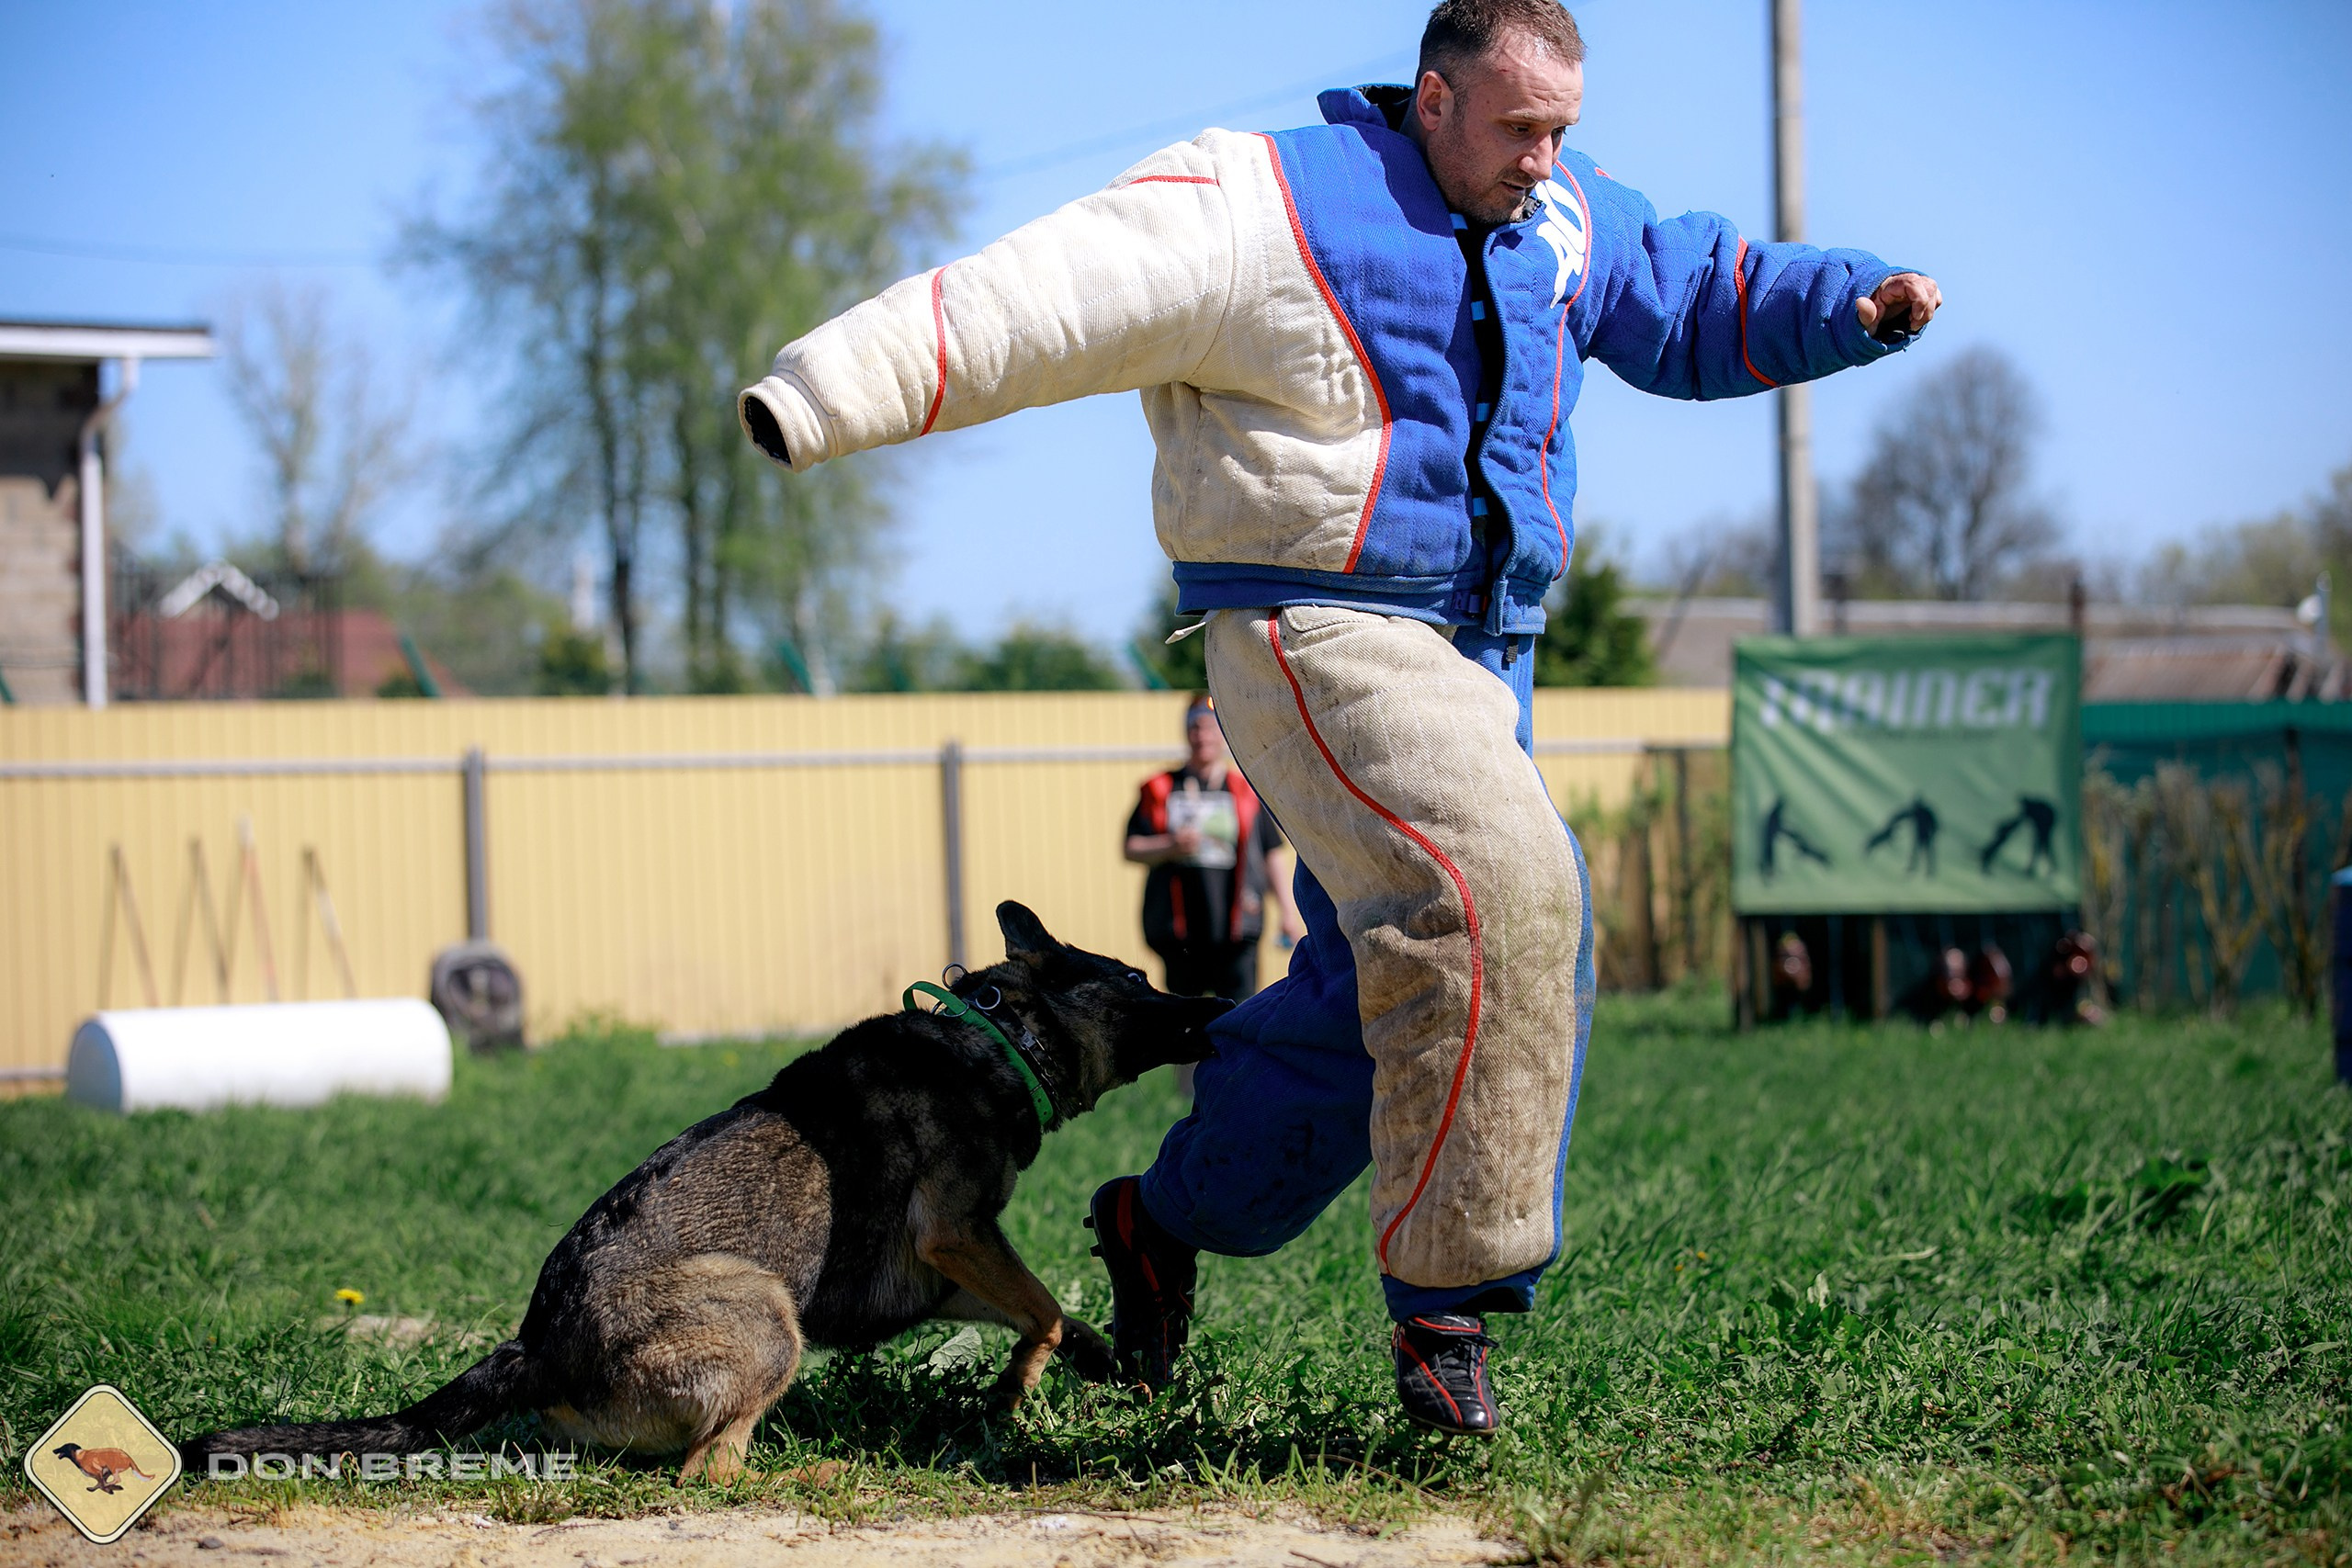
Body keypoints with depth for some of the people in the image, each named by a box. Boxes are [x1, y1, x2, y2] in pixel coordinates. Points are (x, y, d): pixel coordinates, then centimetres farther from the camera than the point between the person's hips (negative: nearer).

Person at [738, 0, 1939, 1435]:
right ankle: (1445, 1292, -19)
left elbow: (1694, 301, 26)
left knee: (1374, 990, 12)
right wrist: (827, 395, -24)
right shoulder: (1269, 208, -12)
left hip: (1477, 662, 9)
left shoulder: (1567, 220, 10)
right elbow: (1038, 302, -17)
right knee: (1495, 893, -26)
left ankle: (1170, 1220, 31)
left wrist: (1852, 304, 10)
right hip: (1321, 635, -9)